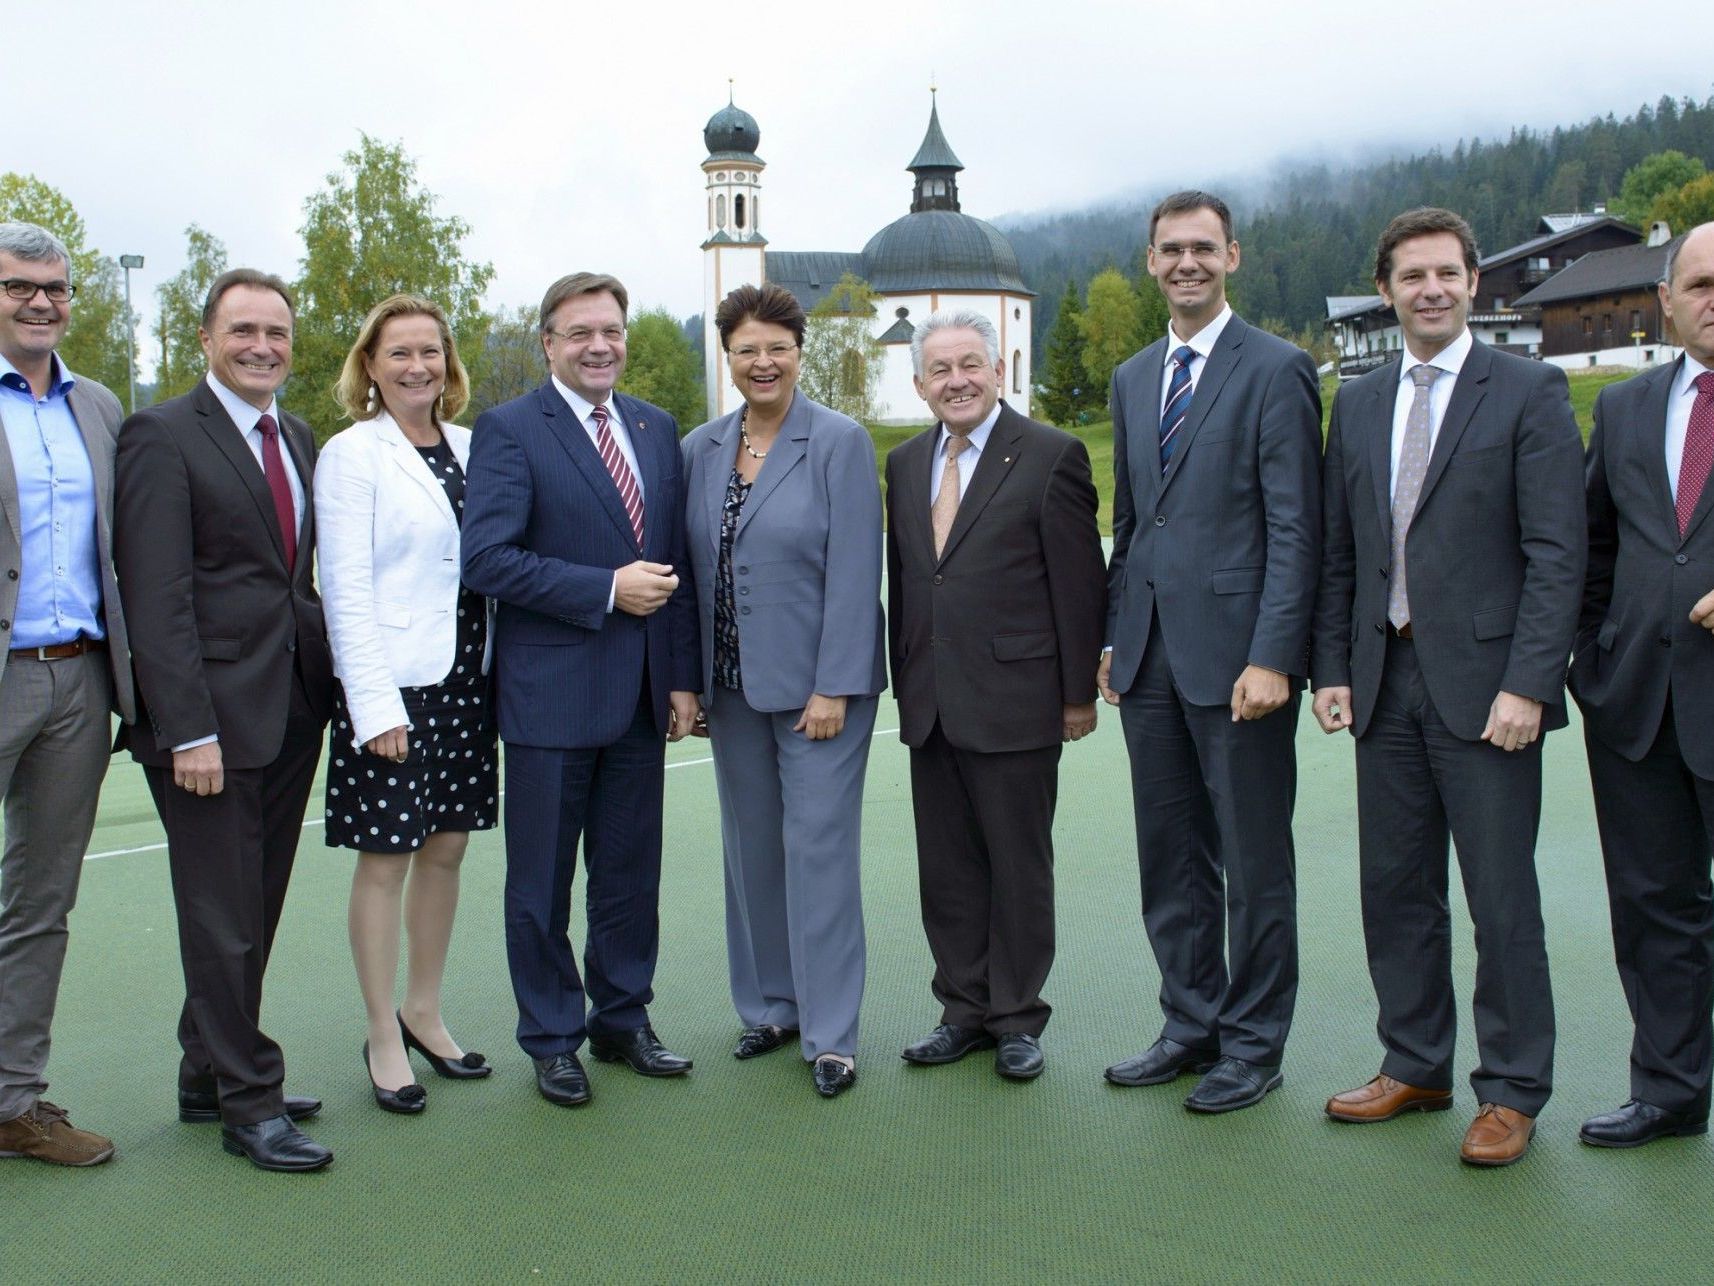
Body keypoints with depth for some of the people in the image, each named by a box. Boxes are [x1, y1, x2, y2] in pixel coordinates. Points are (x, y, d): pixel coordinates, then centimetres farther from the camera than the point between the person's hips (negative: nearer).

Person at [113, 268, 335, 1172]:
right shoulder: (163, 436, -7)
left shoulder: (300, 440, 15)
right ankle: (248, 1103, 14)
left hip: (292, 713, 7)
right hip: (212, 715, -7)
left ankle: (208, 1077, 29)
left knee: (255, 912, 14)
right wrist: (188, 729, -18)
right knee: (223, 920, 2)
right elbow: (158, 598, -13)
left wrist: (327, 685, 5)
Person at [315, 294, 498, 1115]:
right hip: (392, 684, -5)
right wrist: (377, 704, -15)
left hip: (463, 678, 6)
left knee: (446, 847, 12)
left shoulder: (468, 448, 10)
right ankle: (383, 1038, 16)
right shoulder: (351, 454, -6)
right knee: (385, 857, 2)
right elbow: (345, 590, -10)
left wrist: (495, 675, 5)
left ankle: (424, 1013, 28)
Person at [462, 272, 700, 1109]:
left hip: (640, 693, 5)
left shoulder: (657, 429, 11)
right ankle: (552, 1040, 23)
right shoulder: (509, 430, -7)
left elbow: (676, 562, 13)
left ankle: (623, 1021, 30)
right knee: (542, 881, 7)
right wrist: (607, 590, -18)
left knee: (631, 873, 14)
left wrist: (683, 676, 8)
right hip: (552, 693, -5)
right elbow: (487, 558, -16)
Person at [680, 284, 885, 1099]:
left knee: (818, 848, -3)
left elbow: (854, 572, -11)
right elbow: (693, 567, 10)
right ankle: (769, 1005, 28)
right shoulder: (701, 450, 7)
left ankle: (829, 1034, 7)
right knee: (751, 847, 13)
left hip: (817, 684, -5)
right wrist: (688, 679, 5)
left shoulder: (840, 442, -7)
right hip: (734, 687, 5)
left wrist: (834, 687, -15)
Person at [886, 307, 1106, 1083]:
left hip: (1015, 704, -5)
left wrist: (1078, 692, -8)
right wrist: (905, 683, 13)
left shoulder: (1050, 457, -6)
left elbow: (1079, 583, -7)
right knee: (946, 869, 12)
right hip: (929, 706, 5)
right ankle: (965, 1009, 26)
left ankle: (1017, 1017, 21)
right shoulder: (904, 464, 12)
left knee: (1019, 867, 6)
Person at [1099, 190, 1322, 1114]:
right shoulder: (1132, 379, 16)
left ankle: (1253, 1044, 19)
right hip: (1149, 656, 6)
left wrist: (1272, 657, -17)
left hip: (1235, 652, -6)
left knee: (1253, 862, 5)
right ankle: (1192, 1025, 27)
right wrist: (1112, 638, 13)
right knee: (1169, 859, 13)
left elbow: (1295, 529, -10)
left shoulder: (1275, 370, -5)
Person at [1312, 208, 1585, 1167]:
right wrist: (1333, 669, 6)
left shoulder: (1529, 392, -2)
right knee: (1395, 890, 11)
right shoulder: (1358, 405, 13)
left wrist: (1528, 684, -15)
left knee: (1502, 900, 1)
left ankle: (1513, 1092, 16)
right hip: (1386, 683, 5)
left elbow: (1558, 554, -8)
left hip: (1484, 686, -5)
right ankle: (1415, 1067, 27)